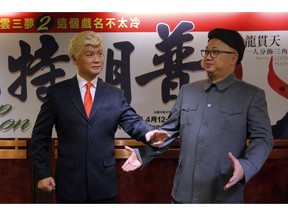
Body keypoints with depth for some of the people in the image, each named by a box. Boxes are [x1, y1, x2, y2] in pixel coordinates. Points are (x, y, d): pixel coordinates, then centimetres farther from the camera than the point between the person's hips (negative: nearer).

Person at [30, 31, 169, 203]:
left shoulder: (115, 95, 6)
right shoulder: (57, 92, 1)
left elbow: (132, 121, -5)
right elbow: (40, 136, 3)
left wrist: (148, 133, -28)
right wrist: (42, 173, -3)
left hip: (104, 183, 2)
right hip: (69, 183, -1)